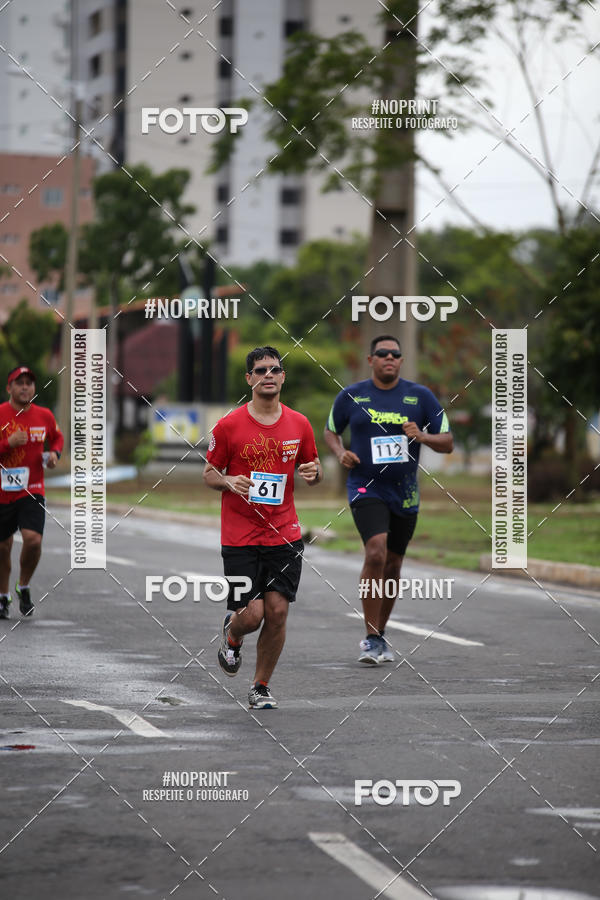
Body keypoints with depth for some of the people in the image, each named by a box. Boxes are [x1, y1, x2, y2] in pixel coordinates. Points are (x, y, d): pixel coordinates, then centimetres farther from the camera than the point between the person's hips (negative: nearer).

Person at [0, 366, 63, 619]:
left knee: (33, 540, -19)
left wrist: (55, 453, 2)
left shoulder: (44, 416, 3)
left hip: (32, 492, 1)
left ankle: (24, 588, 6)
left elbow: (57, 437, 23)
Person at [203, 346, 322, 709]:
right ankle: (232, 635, 30)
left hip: (284, 535, 2)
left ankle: (261, 686, 16)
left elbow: (312, 467, 17)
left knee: (277, 612, -2)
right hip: (240, 538, -2)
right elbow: (209, 474, 4)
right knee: (251, 615, -8)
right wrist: (228, 482, -17)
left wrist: (313, 472, -7)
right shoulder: (229, 425, -5)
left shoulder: (299, 424, 4)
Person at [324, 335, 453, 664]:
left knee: (392, 564, 12)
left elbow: (447, 443, 3)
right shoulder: (350, 396, 1)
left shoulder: (421, 396, 2)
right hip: (366, 488, -3)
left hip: (405, 492, 3)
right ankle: (371, 639, -16)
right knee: (376, 552, -23)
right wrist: (340, 452, -5)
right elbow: (330, 432, 16)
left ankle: (380, 635, 30)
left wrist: (422, 437, -17)